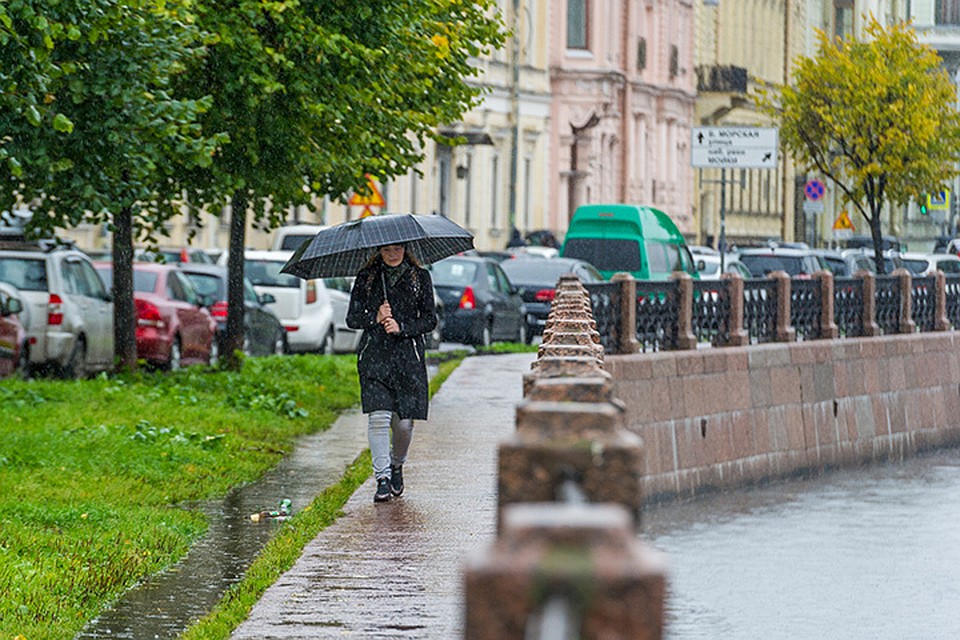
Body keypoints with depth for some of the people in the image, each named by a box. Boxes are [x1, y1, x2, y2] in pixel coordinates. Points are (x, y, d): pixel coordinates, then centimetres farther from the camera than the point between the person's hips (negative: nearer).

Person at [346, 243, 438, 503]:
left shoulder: (420, 277, 7)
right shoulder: (366, 277, 8)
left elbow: (430, 320, 4)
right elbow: (352, 318, 8)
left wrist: (401, 327, -12)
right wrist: (375, 318, -12)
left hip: (408, 355, 0)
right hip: (374, 354, 0)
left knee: (404, 422, -1)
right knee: (378, 417, -14)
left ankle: (397, 464, 29)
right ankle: (382, 479, -10)